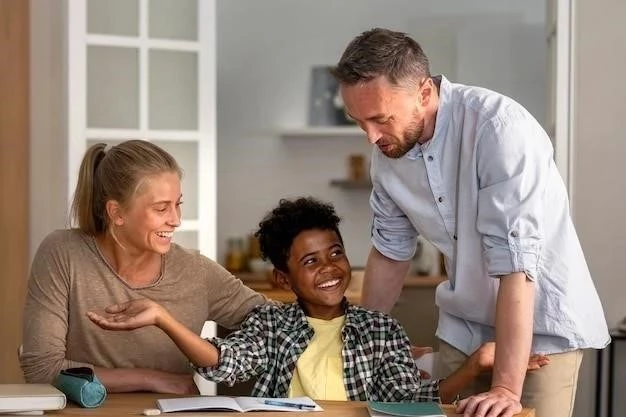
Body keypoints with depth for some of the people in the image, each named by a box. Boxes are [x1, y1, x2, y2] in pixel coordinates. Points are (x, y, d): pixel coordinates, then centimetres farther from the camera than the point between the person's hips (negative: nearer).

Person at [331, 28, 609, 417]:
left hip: (542, 324, -5)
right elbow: (391, 250, 8)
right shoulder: (388, 150, -6)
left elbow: (515, 262, -30)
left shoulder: (499, 127, -27)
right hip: (464, 327, 6)